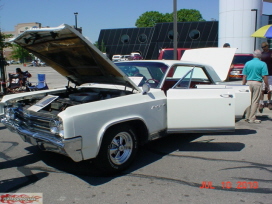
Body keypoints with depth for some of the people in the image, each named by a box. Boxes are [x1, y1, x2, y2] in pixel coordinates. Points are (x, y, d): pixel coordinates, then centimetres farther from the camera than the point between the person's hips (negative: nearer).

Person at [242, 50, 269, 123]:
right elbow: (264, 76, -8)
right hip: (257, 83, -3)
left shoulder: (247, 63, 7)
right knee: (255, 101, 1)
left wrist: (243, 85, 13)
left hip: (248, 82, 4)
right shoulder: (263, 64, -3)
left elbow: (244, 76, 7)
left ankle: (247, 117, 20)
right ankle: (252, 118, 3)